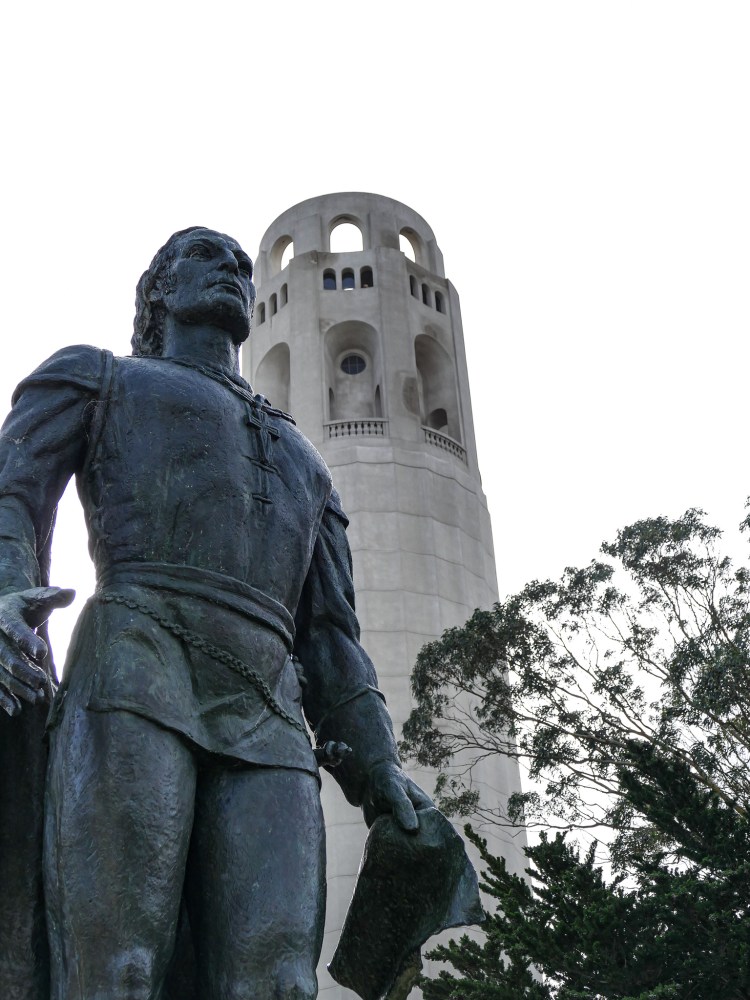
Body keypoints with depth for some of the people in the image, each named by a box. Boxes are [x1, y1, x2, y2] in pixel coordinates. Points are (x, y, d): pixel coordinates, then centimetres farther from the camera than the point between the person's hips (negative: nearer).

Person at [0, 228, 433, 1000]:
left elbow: (327, 634, 28)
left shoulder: (300, 460, 38)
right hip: (132, 679, -3)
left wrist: (376, 766, 12)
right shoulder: (91, 377, 27)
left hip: (266, 721, 4)